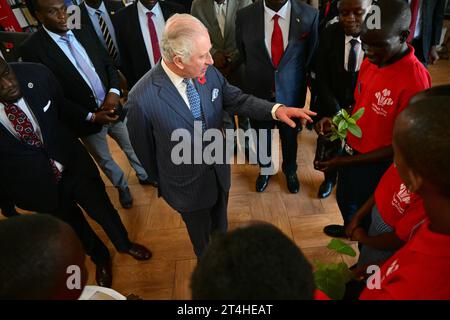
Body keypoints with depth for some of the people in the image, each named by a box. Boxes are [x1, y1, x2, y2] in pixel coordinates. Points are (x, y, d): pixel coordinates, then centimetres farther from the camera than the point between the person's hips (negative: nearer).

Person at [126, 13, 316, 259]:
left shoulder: (208, 73, -17)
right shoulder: (142, 99, -30)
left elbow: (237, 99, -6)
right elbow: (144, 149, -15)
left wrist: (276, 109, -24)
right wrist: (163, 181, 2)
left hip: (219, 170, 5)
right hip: (187, 184, -4)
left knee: (220, 225, 32)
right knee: (201, 235, 26)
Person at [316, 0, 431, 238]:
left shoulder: (415, 81, -29)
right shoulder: (370, 62, -6)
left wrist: (348, 161, -24)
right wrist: (337, 121, -10)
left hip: (375, 166, -6)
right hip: (350, 150, 7)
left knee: (367, 216, 20)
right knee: (344, 199, 30)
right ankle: (349, 227, 62)